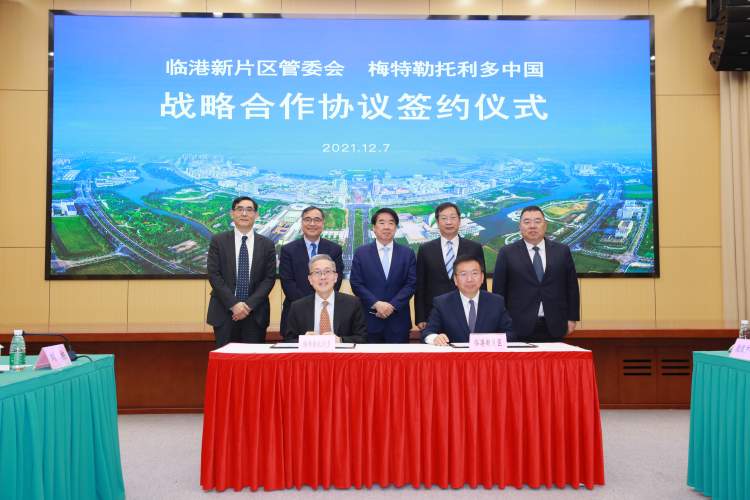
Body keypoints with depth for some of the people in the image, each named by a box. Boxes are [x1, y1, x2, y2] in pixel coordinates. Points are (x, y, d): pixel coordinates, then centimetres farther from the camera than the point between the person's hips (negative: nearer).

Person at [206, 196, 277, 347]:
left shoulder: (267, 244, 6)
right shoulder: (218, 241, 4)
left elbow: (270, 278, 1)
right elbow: (213, 274, -3)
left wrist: (249, 305, -10)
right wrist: (233, 304, -12)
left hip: (256, 314, 1)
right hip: (224, 312, -1)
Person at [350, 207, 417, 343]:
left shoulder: (407, 253, 7)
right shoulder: (361, 253, 5)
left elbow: (411, 283, 1)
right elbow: (356, 284, -1)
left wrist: (392, 305, -12)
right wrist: (376, 304, -13)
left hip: (398, 320, 1)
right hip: (370, 319, -1)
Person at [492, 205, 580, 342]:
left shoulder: (562, 251, 8)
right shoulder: (507, 253, 2)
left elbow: (571, 286, 10)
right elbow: (499, 290, 2)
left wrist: (572, 318, 5)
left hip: (554, 327, 2)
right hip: (520, 327, -1)